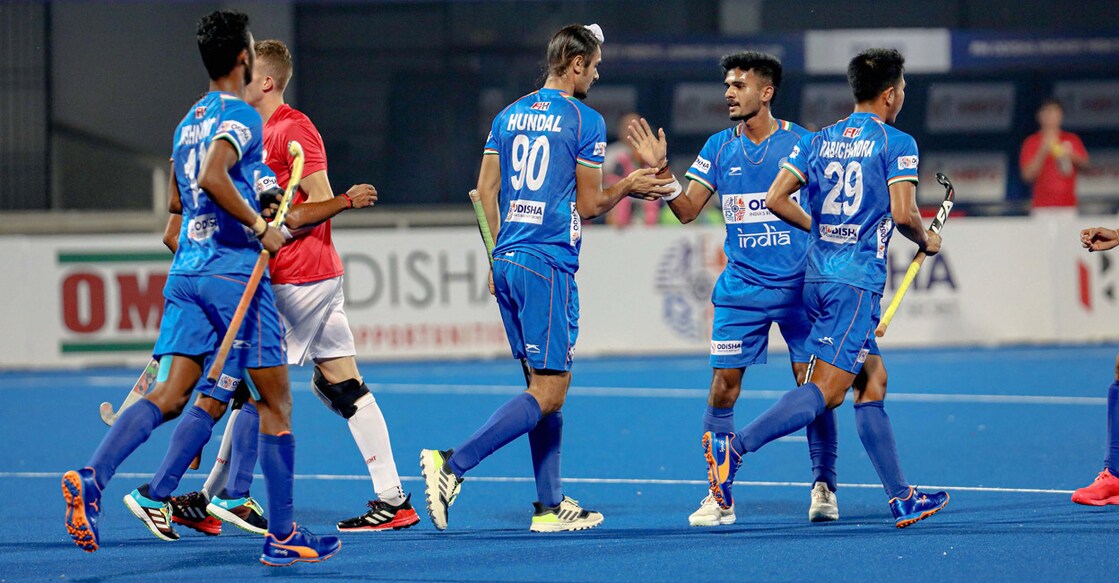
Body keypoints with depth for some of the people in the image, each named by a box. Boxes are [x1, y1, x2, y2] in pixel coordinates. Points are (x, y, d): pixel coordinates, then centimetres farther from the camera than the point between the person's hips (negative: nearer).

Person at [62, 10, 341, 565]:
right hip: (235, 273, -7)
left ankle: (91, 478, -24)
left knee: (170, 395, -1)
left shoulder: (190, 120, 18)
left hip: (185, 271, 7)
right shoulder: (242, 117, -9)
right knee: (276, 399, 4)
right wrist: (259, 227, -18)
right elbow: (212, 177, -26)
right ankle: (282, 535, 7)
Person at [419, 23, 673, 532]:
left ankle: (550, 505, 12)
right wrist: (627, 187, 14)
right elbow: (588, 206, -4)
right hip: (550, 264, -8)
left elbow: (486, 191, 14)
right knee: (548, 394, -7)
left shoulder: (508, 116, 13)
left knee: (545, 385, 13)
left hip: (508, 261, 8)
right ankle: (452, 464, -20)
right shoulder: (585, 121, -7)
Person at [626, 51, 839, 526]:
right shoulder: (719, 147, 6)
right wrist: (660, 170, -8)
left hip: (799, 285, -2)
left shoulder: (800, 142, -2)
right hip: (740, 287, 2)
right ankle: (719, 496, 5)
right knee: (723, 387, -3)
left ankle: (823, 487, 12)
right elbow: (687, 210, 6)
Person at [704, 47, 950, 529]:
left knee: (873, 381, 13)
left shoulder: (818, 141, 12)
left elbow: (776, 199, 6)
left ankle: (901, 498, 14)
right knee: (826, 390, -11)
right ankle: (735, 444, -26)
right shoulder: (896, 144, -5)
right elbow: (903, 213, -15)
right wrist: (927, 242, 6)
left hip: (817, 276, 8)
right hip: (857, 282, -8)